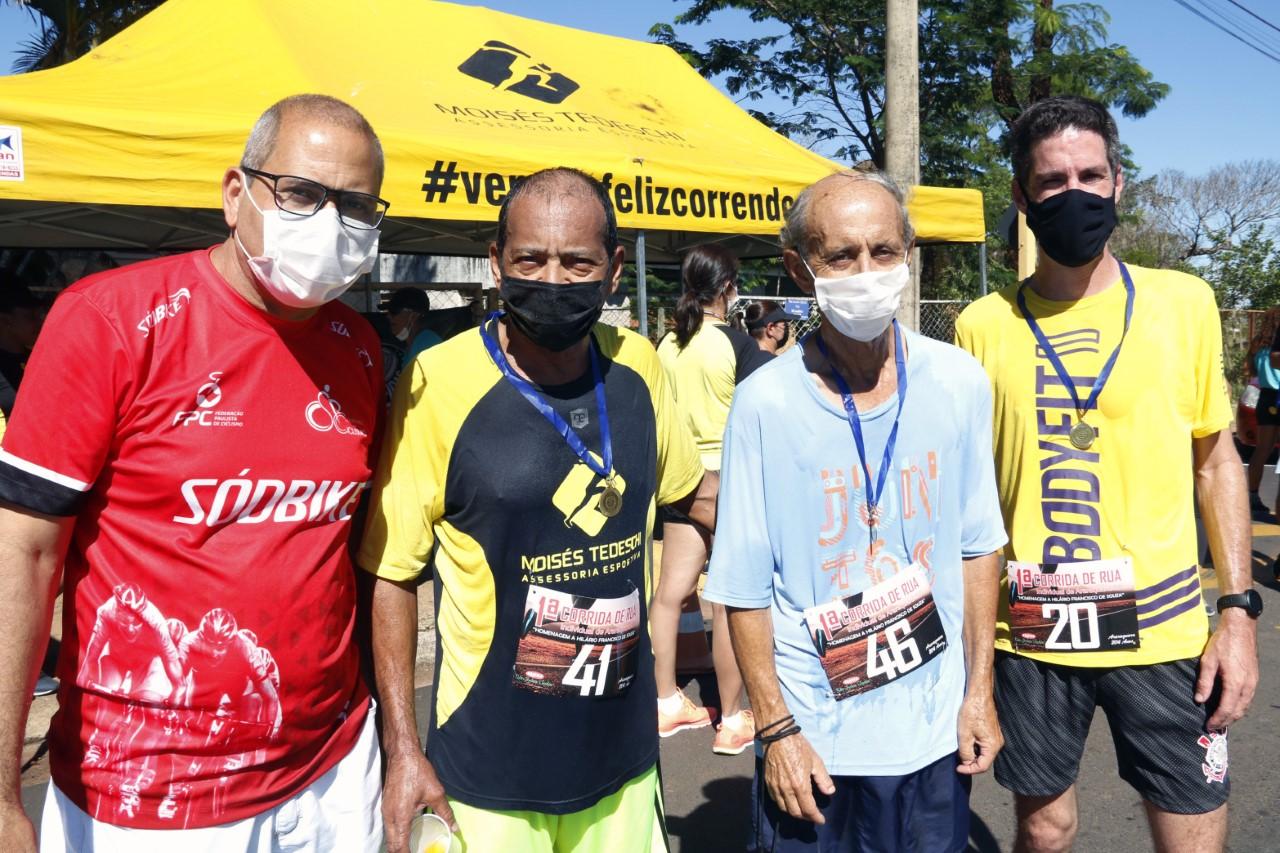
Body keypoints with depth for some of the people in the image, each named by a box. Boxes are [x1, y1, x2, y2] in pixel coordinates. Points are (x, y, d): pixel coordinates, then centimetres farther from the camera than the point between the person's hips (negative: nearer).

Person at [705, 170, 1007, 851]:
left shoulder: (960, 383, -6)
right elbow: (744, 589, -10)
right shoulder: (764, 402, -15)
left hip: (936, 730, 3)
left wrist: (980, 691, 4)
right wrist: (776, 729, -9)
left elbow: (976, 547, 3)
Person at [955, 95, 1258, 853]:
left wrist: (1240, 609, -1)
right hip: (1030, 634, 0)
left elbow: (1217, 460, 6)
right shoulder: (983, 326, -2)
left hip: (1163, 628, 1)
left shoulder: (1185, 302, 0)